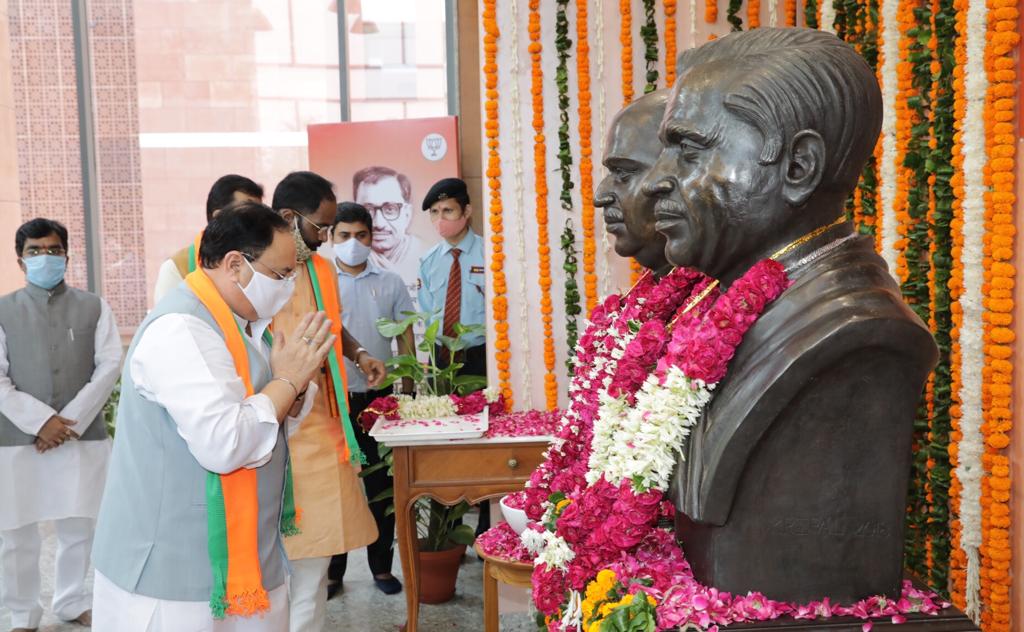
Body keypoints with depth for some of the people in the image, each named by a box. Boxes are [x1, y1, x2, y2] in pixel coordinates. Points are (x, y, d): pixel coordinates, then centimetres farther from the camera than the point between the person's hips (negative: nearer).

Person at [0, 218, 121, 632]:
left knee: (78, 529, 10)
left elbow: (110, 366, -2)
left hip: (84, 437, 1)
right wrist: (41, 421, -14)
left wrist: (71, 420, -11)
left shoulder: (93, 307, 5)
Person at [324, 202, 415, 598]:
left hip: (379, 397, 1)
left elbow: (405, 339, 8)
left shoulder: (391, 284, 7)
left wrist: (407, 392, 1)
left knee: (381, 484, 9)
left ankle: (381, 566, 22)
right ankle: (332, 569, 18)